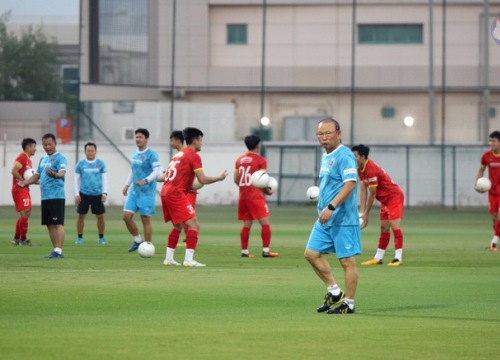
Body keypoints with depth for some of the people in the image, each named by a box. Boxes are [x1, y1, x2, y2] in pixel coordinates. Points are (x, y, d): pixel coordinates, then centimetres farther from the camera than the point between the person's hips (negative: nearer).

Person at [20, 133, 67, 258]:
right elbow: (37, 175, 25)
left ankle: (58, 251, -13)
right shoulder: (43, 159, 18)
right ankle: (55, 250, 14)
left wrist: (56, 175, -46)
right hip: (45, 196, 8)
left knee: (58, 224, -10)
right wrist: (25, 182, 10)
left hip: (56, 196, -8)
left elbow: (62, 173, -24)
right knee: (50, 225, 9)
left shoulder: (60, 158, -7)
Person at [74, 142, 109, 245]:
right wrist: (76, 194, -2)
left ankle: (101, 238, 13)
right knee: (81, 216, 0)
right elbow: (76, 179, 6)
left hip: (97, 194, 0)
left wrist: (104, 193, -3)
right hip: (84, 194, 0)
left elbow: (104, 179, 5)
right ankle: (79, 238, 11)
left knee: (100, 216, 0)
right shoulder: (80, 164, 3)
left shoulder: (101, 163, 4)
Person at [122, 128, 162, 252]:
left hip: (146, 192, -7)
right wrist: (127, 184, 19)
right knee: (126, 216, 1)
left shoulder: (151, 154, -11)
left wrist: (146, 180, -31)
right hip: (134, 191, 7)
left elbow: (157, 171, -18)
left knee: (145, 219, -3)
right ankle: (137, 240, 19)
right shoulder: (135, 153, 12)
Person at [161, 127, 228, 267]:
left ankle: (169, 258, 19)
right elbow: (202, 179, -10)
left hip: (166, 192, 9)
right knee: (194, 225, -10)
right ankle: (189, 259, -18)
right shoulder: (194, 156, -5)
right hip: (176, 194, -9)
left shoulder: (178, 154, 22)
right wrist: (219, 178, 4)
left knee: (178, 226, 21)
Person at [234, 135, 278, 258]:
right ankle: (266, 250, -10)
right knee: (265, 223, -4)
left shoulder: (240, 160, 11)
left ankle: (244, 251, 9)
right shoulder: (260, 160, -7)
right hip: (256, 196, -7)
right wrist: (268, 191, 6)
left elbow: (236, 179, 10)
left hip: (243, 196, 7)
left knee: (246, 225, 11)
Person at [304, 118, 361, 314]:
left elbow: (350, 184, -24)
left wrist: (331, 207, -29)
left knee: (347, 260, -2)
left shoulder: (344, 156, -13)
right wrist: (323, 206, 18)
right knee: (311, 253, 7)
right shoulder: (325, 157, 15)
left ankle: (348, 303, 5)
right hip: (325, 219, 10)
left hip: (343, 219, -10)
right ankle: (334, 292, 18)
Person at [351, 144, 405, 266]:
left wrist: (366, 214, -14)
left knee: (394, 225, -15)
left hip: (394, 196, -10)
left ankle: (398, 257, -18)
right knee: (384, 228, 10)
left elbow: (372, 194, -21)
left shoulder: (371, 169, -26)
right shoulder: (360, 169, 3)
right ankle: (378, 258, 13)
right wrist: (362, 212, -3)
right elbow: (363, 191, 4)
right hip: (385, 200, 10)